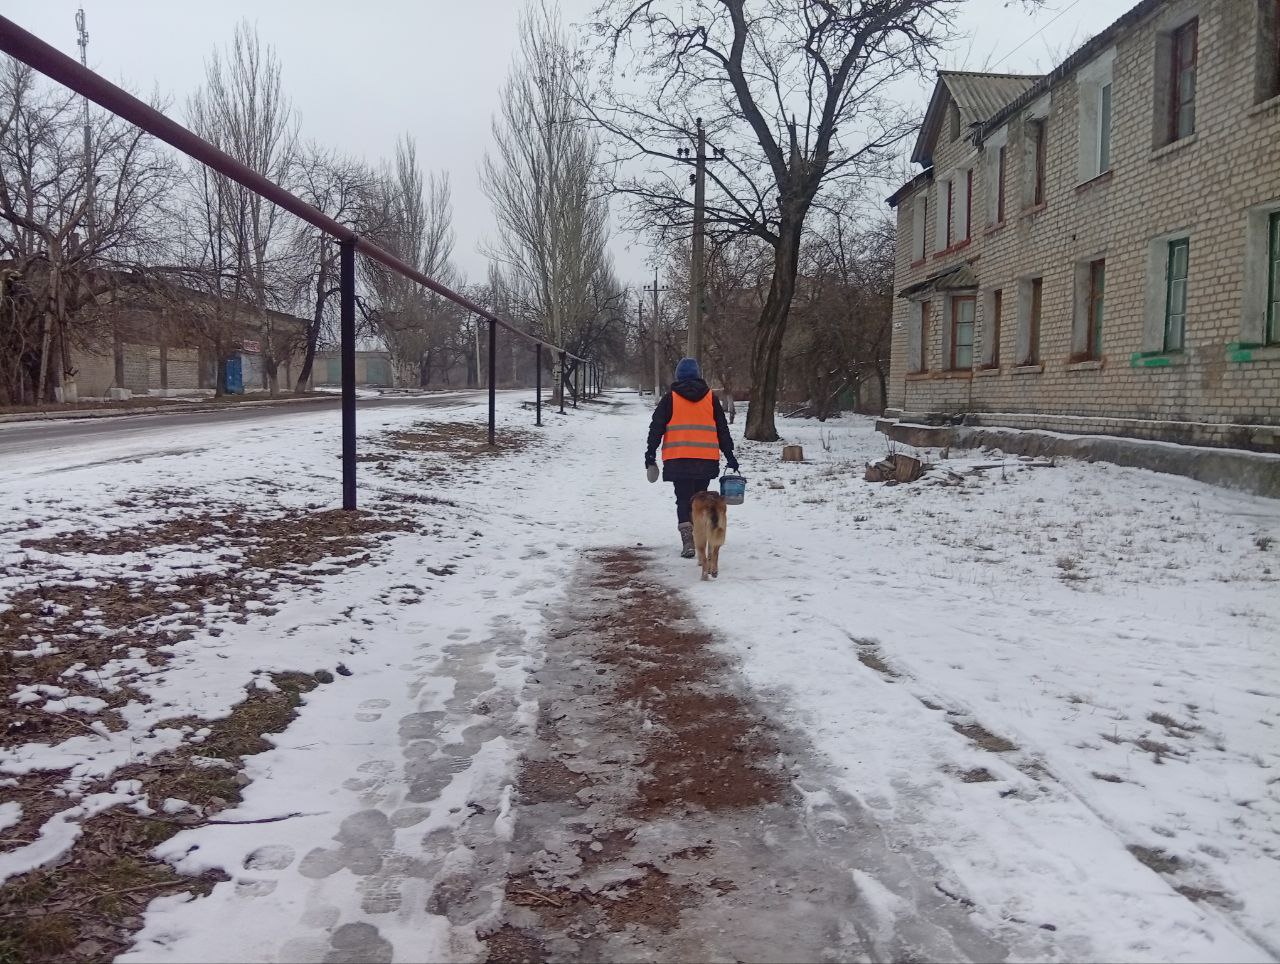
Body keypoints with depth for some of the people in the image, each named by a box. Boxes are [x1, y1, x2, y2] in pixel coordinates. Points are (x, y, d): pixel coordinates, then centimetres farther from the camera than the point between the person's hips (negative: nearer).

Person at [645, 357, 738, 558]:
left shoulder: (670, 398, 3)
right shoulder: (711, 399, 8)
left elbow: (656, 427, 2)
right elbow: (723, 430, 11)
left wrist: (650, 453, 8)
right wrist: (729, 455, 16)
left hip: (677, 459, -2)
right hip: (706, 459, 2)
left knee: (683, 499, 2)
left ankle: (687, 540, -14)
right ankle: (698, 539, 18)